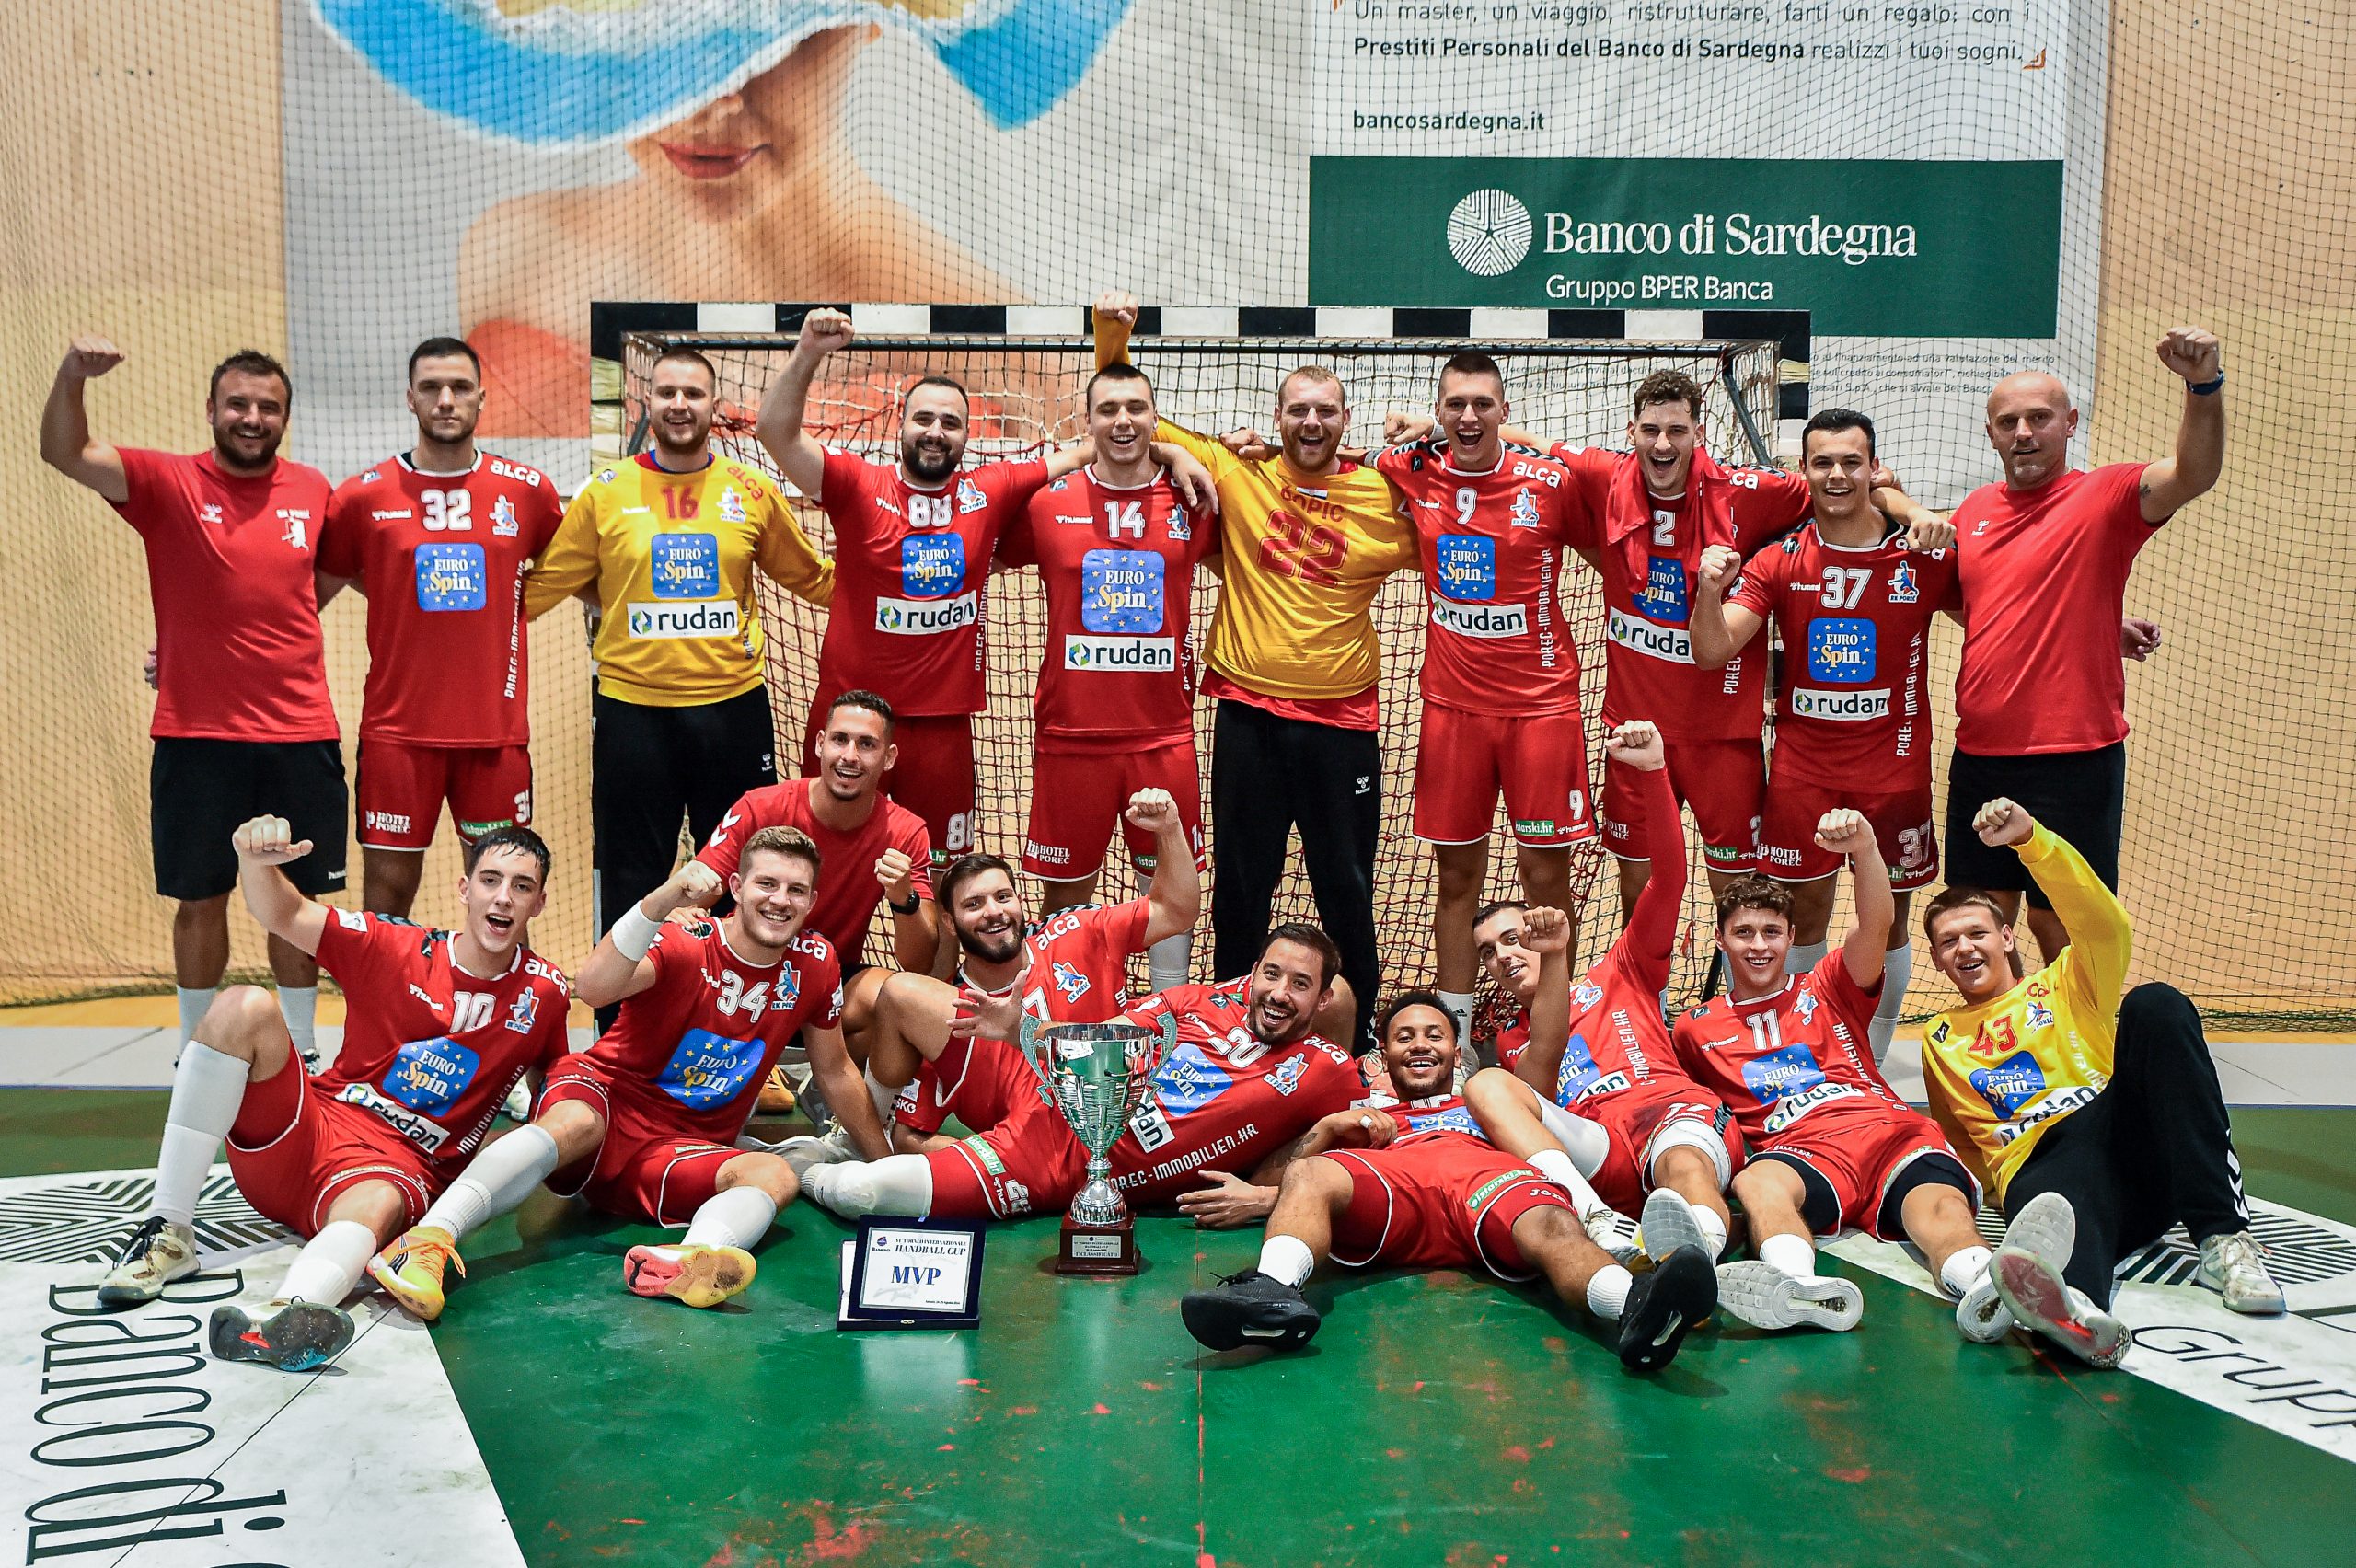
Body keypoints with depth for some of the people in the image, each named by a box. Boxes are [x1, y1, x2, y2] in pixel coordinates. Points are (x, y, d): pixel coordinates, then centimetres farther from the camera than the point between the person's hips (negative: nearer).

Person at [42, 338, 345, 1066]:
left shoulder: (313, 490, 6)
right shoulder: (169, 483, -2)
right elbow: (64, 453, -16)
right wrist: (71, 376, -34)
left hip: (301, 734, 2)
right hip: (197, 737, -2)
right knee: (200, 899, 8)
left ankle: (300, 1051, 23)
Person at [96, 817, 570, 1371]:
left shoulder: (543, 992, 3)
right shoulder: (397, 949, 0)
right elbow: (285, 916, -2)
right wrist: (254, 859, -24)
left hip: (398, 1169, -2)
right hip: (305, 1133, 2)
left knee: (373, 1208, -39)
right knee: (243, 1007, -20)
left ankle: (279, 1321, -73)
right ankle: (169, 1232, -21)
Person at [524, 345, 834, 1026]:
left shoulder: (753, 491, 4)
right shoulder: (605, 494, 1)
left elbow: (811, 578, 14)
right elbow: (545, 584, 6)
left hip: (732, 706, 1)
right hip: (632, 708, -1)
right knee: (631, 879, 8)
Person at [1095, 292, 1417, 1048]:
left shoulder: (1385, 498, 0)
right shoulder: (1237, 474, 1)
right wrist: (1112, 334, -5)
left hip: (1342, 717, 0)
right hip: (1249, 711, 1)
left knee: (1346, 886, 9)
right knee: (1242, 883, 11)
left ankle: (1361, 1033, 24)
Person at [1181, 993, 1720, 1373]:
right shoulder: (1363, 1117, 43)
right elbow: (1292, 1167, 28)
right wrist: (1328, 1128, 10)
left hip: (1489, 1172, 0)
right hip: (1391, 1183, 0)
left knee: (1553, 1228, -36)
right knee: (1309, 1176, -34)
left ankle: (1637, 1307, -69)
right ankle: (1274, 1292, -64)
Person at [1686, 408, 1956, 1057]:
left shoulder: (1926, 555, -3)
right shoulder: (1778, 560, -1)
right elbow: (1711, 651, -9)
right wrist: (1710, 590, -27)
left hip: (1893, 764, 0)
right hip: (1801, 765, 0)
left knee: (1889, 916, 8)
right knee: (1804, 909, 8)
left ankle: (1874, 1060, 25)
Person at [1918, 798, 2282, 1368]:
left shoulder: (2065, 986, 24)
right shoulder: (1939, 1038, 30)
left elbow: (2106, 927, 1)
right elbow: (1958, 1146, 34)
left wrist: (2029, 838, -11)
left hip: (2134, 1143, 1)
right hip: (2037, 1166, -1)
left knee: (2155, 1004, -25)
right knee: (2059, 1210, -40)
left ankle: (2224, 1237, -32)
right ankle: (2074, 1305, -81)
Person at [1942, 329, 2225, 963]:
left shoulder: (2105, 497, -6)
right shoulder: (1975, 509, 10)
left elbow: (2193, 474, -25)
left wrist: (2204, 384, -41)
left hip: (2073, 758, -5)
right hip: (1979, 754, 5)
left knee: (2058, 925, 2)